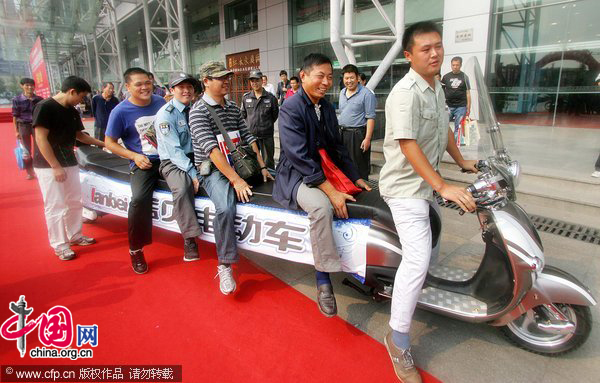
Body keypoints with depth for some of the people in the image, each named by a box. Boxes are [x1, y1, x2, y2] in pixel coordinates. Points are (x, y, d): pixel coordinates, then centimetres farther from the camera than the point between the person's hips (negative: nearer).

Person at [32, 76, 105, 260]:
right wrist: (56, 166, -21)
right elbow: (41, 138, -18)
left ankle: (75, 235, 29)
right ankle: (59, 245, 10)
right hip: (49, 166, -8)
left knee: (75, 202, 14)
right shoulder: (45, 107, -14)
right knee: (55, 206, -1)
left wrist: (101, 143, 23)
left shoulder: (72, 111, 8)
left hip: (70, 163, 8)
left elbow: (79, 135, 23)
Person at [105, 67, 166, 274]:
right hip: (143, 164, -4)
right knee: (140, 198, -29)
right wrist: (135, 156, -10)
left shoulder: (160, 102, 7)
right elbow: (109, 142, 3)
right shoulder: (121, 111, -3)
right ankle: (136, 250, -9)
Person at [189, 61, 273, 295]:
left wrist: (262, 167, -1)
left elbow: (248, 138, 12)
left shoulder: (233, 107, 13)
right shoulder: (199, 111, -9)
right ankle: (225, 266, -17)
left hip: (238, 164, 8)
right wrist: (236, 180, -27)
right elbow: (211, 149, -20)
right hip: (213, 171, -7)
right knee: (226, 208, -33)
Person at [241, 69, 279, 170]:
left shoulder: (271, 98, -3)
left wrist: (267, 125, 7)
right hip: (250, 135, 2)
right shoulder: (245, 97, 4)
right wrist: (250, 124, 10)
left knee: (268, 163, 7)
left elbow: (275, 115, 8)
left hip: (267, 136, -2)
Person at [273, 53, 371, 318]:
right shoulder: (291, 109, -13)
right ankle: (323, 281, -23)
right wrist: (331, 191, -27)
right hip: (296, 176, -8)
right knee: (321, 207, -36)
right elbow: (299, 156, -22)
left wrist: (356, 178, 4)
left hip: (325, 172, 8)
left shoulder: (327, 108, 12)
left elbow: (337, 147, 16)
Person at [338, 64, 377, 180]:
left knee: (360, 168, -3)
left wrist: (367, 138, -20)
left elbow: (370, 118, -14)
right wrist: (340, 130, 15)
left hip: (358, 134, -7)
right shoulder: (342, 92, 14)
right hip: (342, 133, 7)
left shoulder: (366, 94, -9)